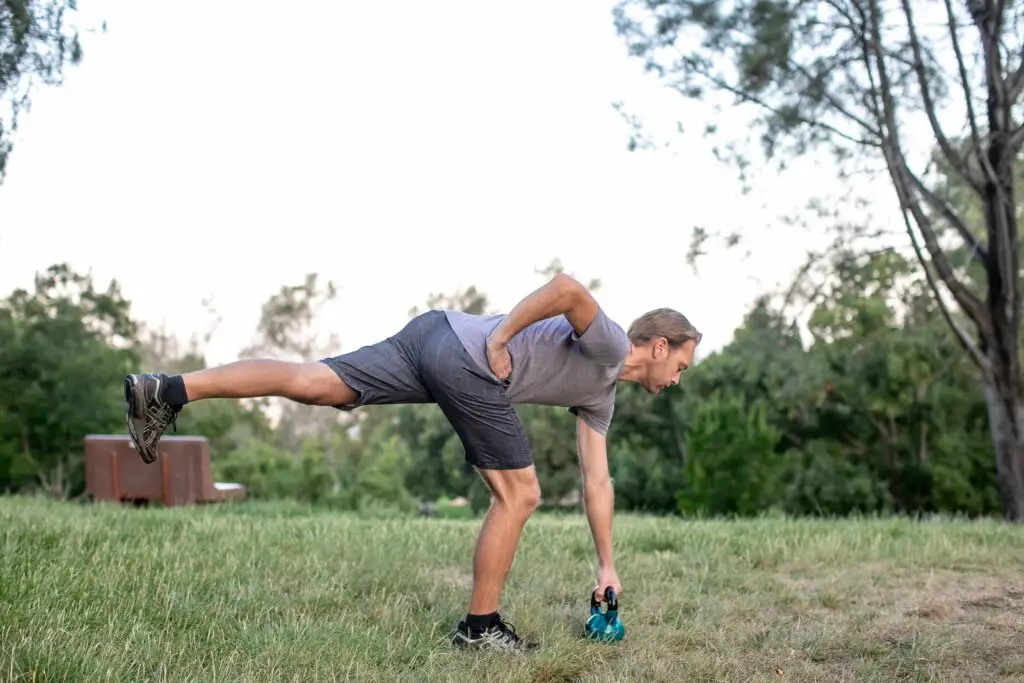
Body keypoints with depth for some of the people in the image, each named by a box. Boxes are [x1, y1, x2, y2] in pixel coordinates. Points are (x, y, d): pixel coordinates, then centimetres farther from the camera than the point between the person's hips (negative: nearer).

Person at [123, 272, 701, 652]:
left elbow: (598, 482, 30)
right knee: (519, 496, 1)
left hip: (435, 332, 9)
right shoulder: (607, 344, 1)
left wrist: (607, 566, 29)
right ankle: (481, 626, 10)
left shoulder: (601, 396, 29)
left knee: (315, 383, -2)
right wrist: (499, 338, -13)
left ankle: (168, 390, -10)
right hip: (468, 360, -9)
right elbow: (568, 287, -19)